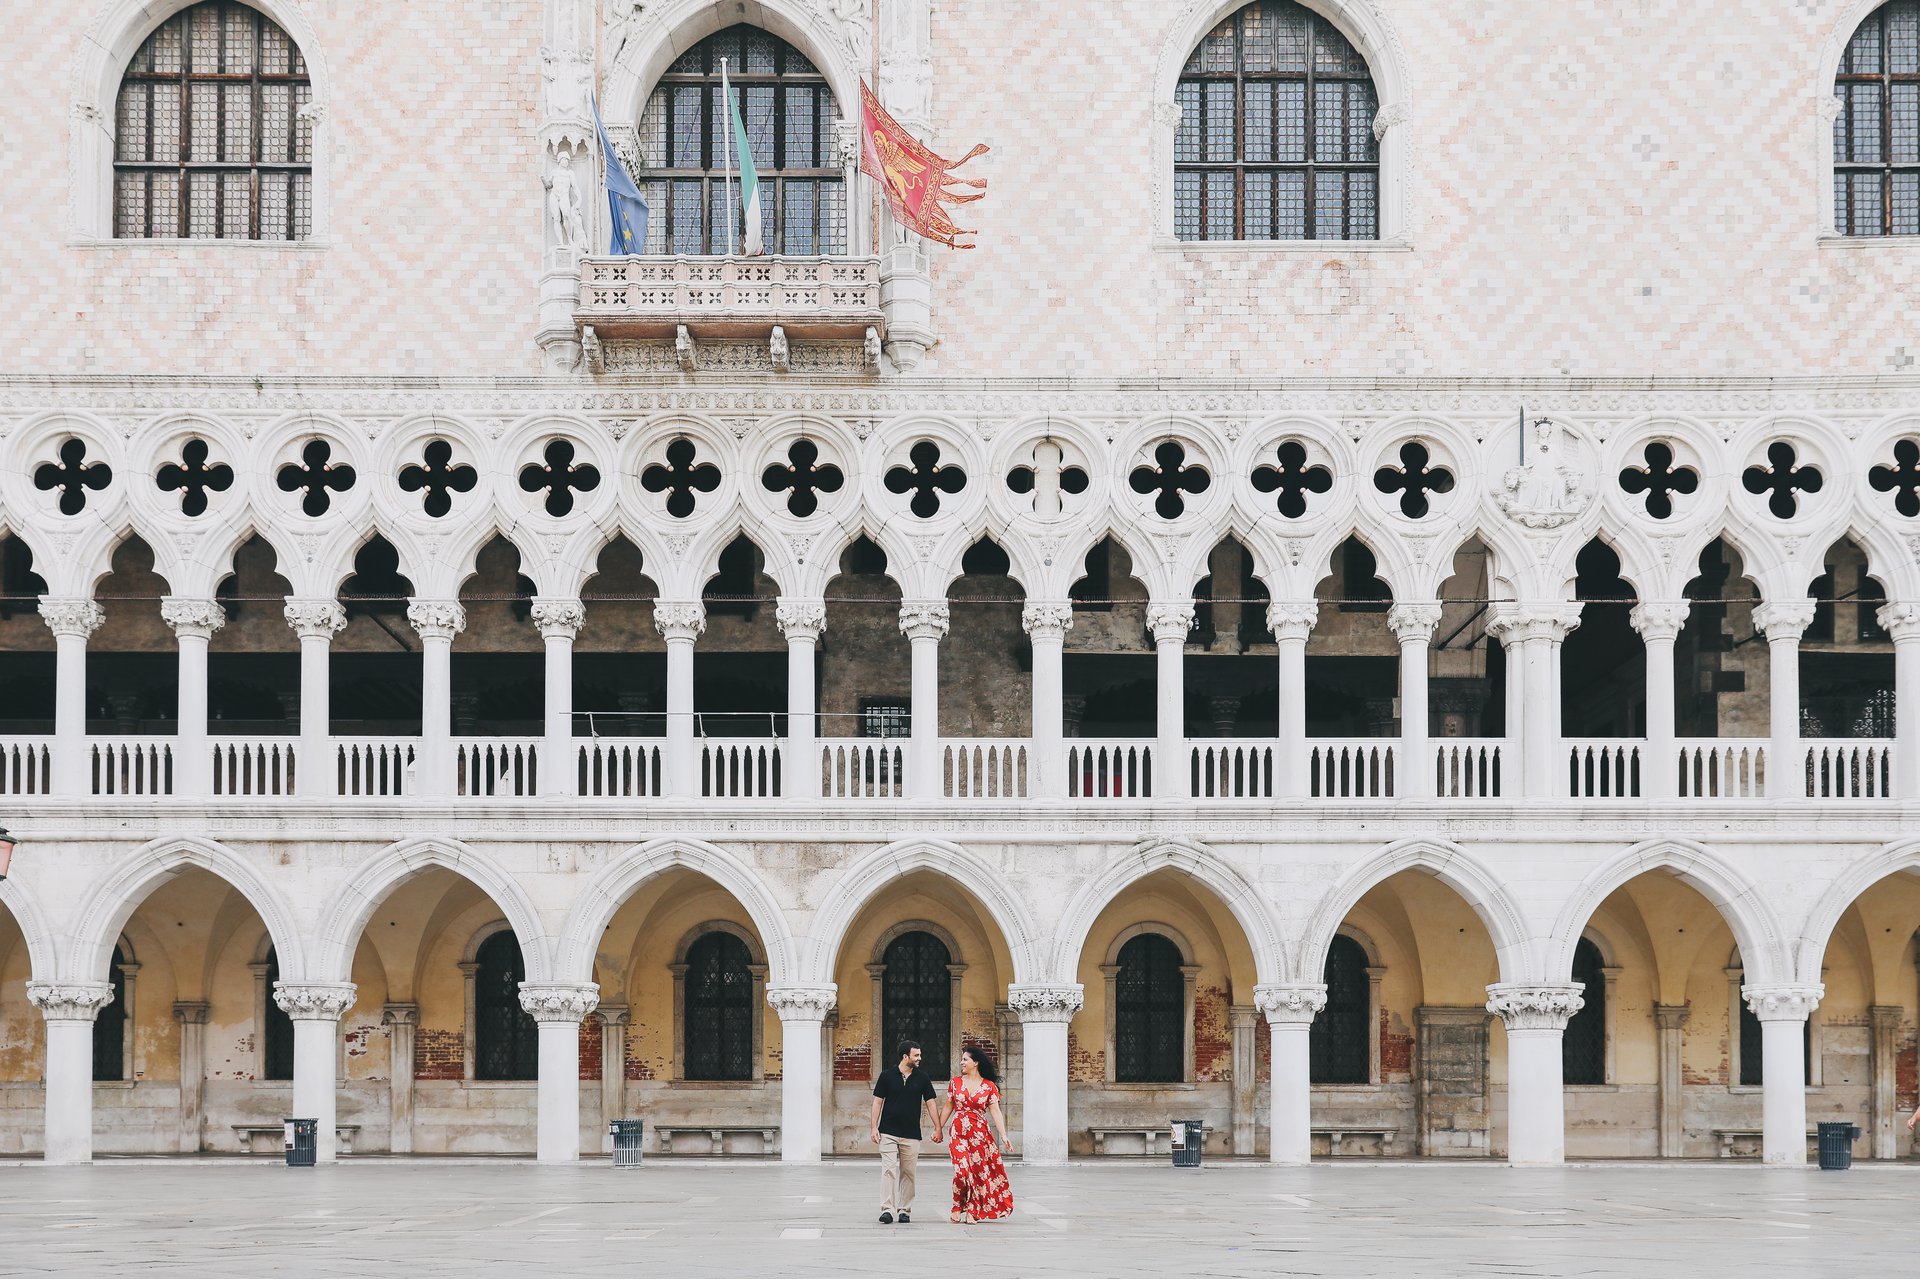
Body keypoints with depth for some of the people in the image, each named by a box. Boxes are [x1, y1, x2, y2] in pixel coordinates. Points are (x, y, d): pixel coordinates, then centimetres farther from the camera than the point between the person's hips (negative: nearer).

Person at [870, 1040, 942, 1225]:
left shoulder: (922, 1078, 6)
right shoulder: (887, 1076, 1)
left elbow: (931, 1103, 9)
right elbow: (878, 1101, 4)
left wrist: (938, 1128, 3)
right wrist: (874, 1127, -2)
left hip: (911, 1135, 2)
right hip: (888, 1133, -2)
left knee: (908, 1173, 4)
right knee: (888, 1169, -11)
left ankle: (905, 1210, 11)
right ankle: (887, 1210, -14)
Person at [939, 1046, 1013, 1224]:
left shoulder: (989, 1086, 2)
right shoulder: (955, 1082, 7)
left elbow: (995, 1111, -2)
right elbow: (948, 1107, 13)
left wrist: (1003, 1136, -9)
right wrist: (939, 1129, 12)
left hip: (980, 1133, 0)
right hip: (959, 1132, 0)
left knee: (978, 1171, 0)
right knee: (962, 1170, -12)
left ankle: (972, 1211, 10)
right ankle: (957, 1207, 3)